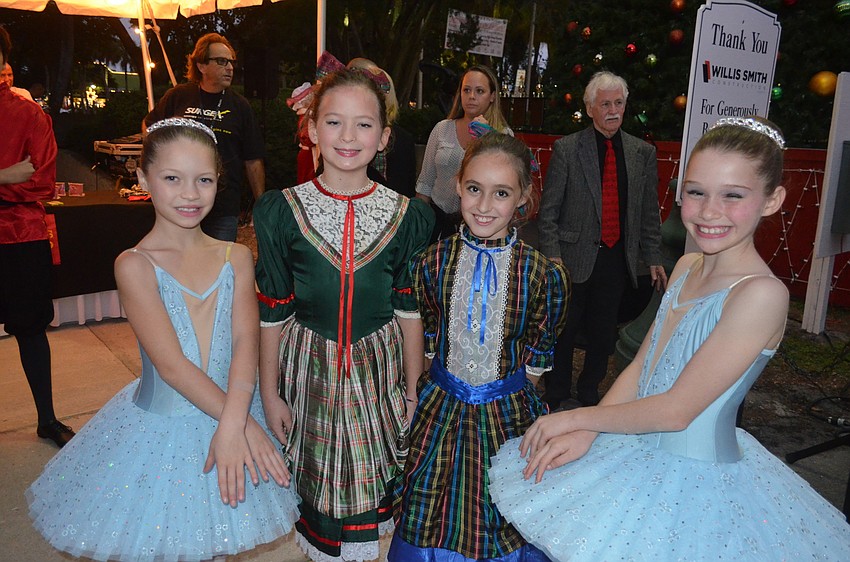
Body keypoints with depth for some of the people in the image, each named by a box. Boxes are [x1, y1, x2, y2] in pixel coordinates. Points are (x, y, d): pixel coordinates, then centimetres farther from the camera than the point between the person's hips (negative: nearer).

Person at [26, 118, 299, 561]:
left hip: (232, 415, 3)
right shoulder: (135, 265, -12)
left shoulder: (236, 257, -2)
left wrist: (232, 424, -27)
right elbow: (170, 363, -19)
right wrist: (245, 422, -21)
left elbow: (245, 343, -13)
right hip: (159, 427, -3)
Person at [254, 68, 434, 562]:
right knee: (315, 480, 14)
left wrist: (413, 388, 4)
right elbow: (272, 311, -3)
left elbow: (410, 308, 1)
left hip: (379, 366, 1)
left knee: (373, 480, 14)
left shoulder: (406, 215, -4)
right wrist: (270, 393, -1)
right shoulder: (282, 210, -7)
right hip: (307, 366, 0)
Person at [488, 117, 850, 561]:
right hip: (642, 454, 7)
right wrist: (584, 434, -9)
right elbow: (640, 367, 3)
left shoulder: (761, 294, -23)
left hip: (698, 476, -7)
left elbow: (676, 410, -22)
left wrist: (576, 418, -12)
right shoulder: (687, 267, 2)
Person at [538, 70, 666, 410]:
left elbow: (649, 213, 10)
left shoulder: (643, 152, 7)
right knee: (564, 331, 7)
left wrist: (653, 259, 8)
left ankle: (589, 392, 33)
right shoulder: (566, 149, -3)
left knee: (603, 333, 13)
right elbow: (548, 212, -4)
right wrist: (552, 256, -12)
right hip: (576, 259, -3)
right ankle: (555, 395, 27)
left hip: (617, 259, 3)